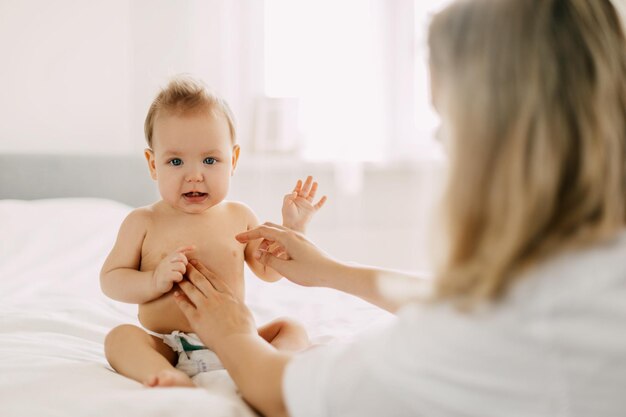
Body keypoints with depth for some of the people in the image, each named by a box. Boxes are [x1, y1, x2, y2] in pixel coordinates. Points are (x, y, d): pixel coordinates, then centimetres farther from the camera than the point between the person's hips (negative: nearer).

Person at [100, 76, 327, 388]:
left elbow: (270, 270, 17)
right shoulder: (143, 222, 1)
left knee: (292, 329, -12)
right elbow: (110, 280, 1)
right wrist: (155, 281, -18)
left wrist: (293, 226, 4)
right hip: (165, 348, -2)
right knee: (120, 337, -27)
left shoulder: (239, 217, 8)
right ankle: (175, 380, -51)